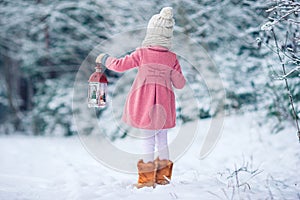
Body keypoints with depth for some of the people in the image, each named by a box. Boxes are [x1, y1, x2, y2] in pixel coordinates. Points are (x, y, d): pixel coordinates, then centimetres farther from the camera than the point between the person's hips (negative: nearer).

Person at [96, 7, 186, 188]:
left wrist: (105, 59, 13)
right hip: (163, 106, 2)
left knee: (148, 142, 3)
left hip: (145, 105, -2)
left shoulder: (142, 53, -10)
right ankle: (163, 176, 21)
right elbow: (180, 84, -2)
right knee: (162, 141, 14)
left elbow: (120, 65, -5)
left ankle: (148, 178, 7)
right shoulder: (172, 58, -5)